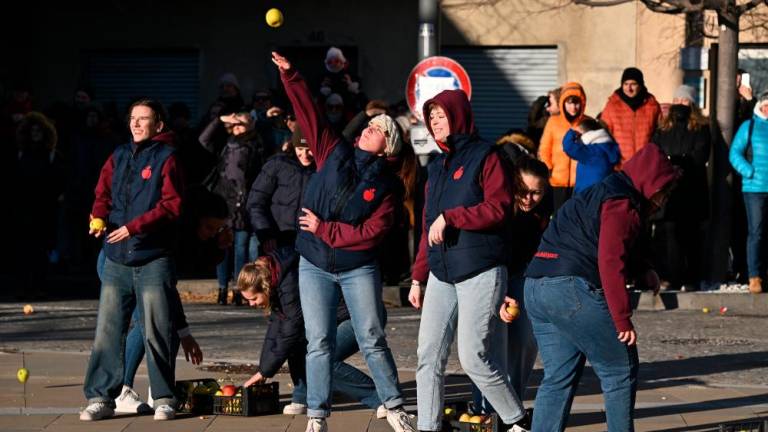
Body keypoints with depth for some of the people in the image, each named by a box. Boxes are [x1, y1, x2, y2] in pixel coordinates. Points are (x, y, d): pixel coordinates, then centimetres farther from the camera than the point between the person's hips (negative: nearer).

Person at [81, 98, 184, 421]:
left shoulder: (165, 159, -2)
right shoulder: (118, 158, 15)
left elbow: (172, 204, -10)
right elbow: (103, 194, 13)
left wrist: (134, 227, -18)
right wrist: (99, 217, -10)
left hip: (153, 261, -5)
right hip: (116, 260, 5)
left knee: (157, 331, -1)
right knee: (107, 330, 3)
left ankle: (164, 398, 7)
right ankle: (100, 397, 7)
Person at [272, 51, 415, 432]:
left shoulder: (386, 184, -4)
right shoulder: (334, 154, 3)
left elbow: (373, 232, -14)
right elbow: (308, 113, 0)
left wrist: (323, 229, -15)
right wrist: (289, 75, -9)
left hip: (358, 268, -2)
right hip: (315, 266, 2)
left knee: (372, 340, 0)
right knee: (319, 343, 3)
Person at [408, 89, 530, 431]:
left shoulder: (485, 156, -3)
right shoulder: (437, 167, 19)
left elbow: (498, 208, -15)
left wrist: (449, 217, -17)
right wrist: (418, 277, 16)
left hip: (480, 272, -7)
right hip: (441, 274, 7)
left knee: (474, 359, -8)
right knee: (429, 356, 0)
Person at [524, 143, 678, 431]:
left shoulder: (602, 193, 24)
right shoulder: (621, 204, -8)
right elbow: (611, 264, -17)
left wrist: (643, 271, 16)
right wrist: (623, 321, -17)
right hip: (572, 289, -10)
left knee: (558, 377, 12)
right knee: (621, 372, 1)